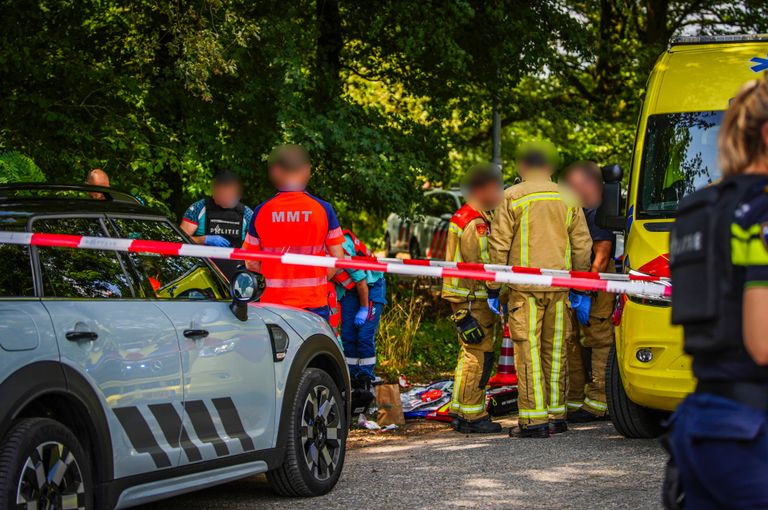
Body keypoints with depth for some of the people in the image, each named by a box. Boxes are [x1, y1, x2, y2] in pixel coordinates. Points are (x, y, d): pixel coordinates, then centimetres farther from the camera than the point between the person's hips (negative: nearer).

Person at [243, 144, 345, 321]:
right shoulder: (323, 209, -3)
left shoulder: (261, 212, 0)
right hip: (315, 303, -1)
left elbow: (251, 263, 4)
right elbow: (337, 258, -1)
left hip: (273, 301, 1)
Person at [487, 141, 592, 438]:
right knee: (555, 351, 11)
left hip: (524, 285, -4)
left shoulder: (512, 198, -3)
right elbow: (582, 245, 11)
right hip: (559, 286, 4)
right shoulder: (568, 198, 9)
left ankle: (535, 420, -7)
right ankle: (556, 416, 15)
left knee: (529, 351, -3)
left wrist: (493, 288, 1)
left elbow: (499, 246, -4)